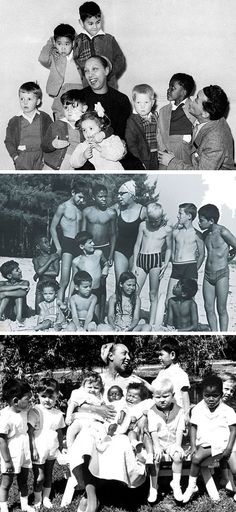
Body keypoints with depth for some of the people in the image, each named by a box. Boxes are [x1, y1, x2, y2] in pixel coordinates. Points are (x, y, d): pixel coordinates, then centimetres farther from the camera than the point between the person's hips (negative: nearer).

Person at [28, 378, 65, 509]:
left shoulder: (58, 414, 1)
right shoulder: (35, 411, -14)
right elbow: (30, 432, -14)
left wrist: (61, 448, 12)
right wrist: (33, 449, -17)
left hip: (52, 451, 4)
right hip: (39, 452, -4)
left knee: (48, 475, 16)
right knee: (39, 477, 3)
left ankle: (46, 498, 32)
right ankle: (37, 500, 23)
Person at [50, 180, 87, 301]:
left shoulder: (81, 209, 14)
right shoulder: (63, 207, -1)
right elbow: (53, 228, 0)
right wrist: (58, 247, -7)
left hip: (79, 244, 6)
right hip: (67, 243, -6)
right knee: (64, 281, -13)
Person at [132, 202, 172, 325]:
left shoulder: (167, 230, 4)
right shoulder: (143, 225, 9)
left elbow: (168, 249, 12)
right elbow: (137, 245, 12)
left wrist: (165, 264, -2)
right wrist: (134, 264, 7)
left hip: (156, 260, -2)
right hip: (141, 259, 3)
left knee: (153, 294, 1)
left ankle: (151, 323, 5)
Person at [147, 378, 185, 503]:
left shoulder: (179, 411, -1)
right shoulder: (152, 412, -4)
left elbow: (180, 430, -3)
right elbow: (153, 431, -10)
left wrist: (178, 445, -15)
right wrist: (157, 446, -21)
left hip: (172, 442, 1)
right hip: (158, 442, -1)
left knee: (178, 456, -25)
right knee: (155, 458, -26)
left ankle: (176, 483, -5)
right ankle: (153, 487, -13)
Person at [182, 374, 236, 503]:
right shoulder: (198, 409, -1)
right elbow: (193, 427, 6)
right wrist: (193, 446, -4)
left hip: (225, 444, -1)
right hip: (206, 445, 1)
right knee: (196, 458, -25)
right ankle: (191, 486, -5)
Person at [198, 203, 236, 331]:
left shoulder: (223, 232, -12)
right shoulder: (205, 235, 9)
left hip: (221, 274, -6)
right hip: (208, 274, 6)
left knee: (221, 309, -1)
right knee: (208, 308, 5)